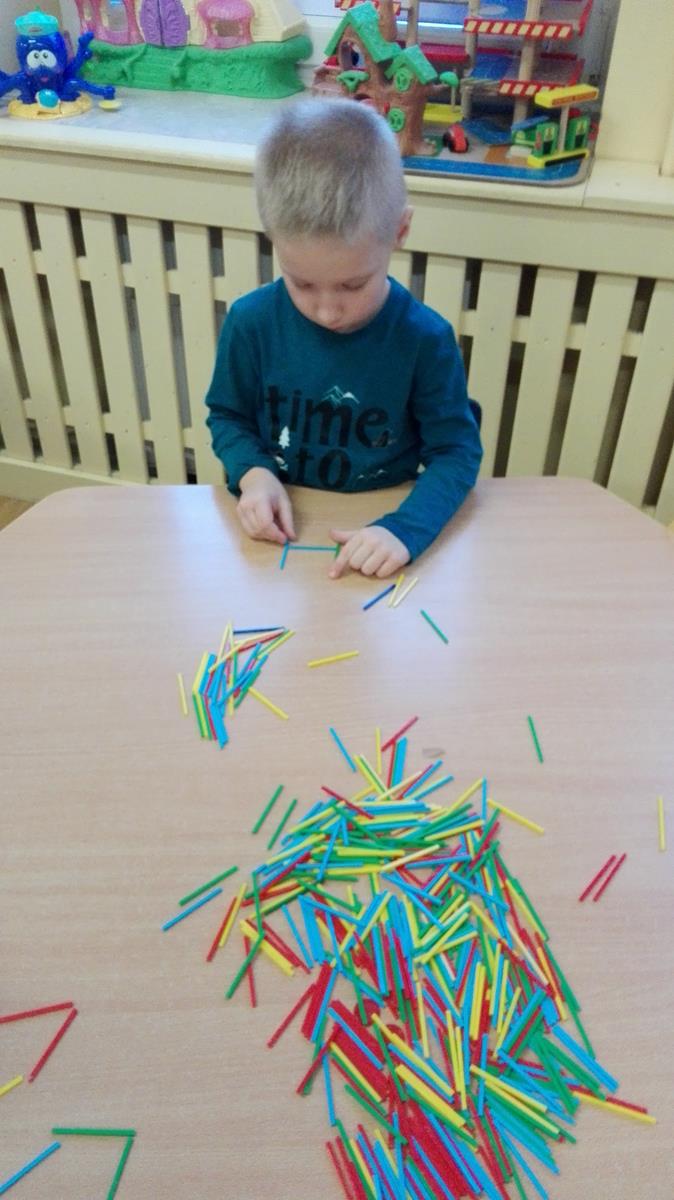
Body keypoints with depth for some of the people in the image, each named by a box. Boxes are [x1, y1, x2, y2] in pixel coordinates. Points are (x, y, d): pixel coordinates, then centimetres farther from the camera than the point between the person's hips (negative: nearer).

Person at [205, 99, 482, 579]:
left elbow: (456, 450, -8)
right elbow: (227, 416, 5)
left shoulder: (425, 339, -13)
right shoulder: (251, 322, -9)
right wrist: (252, 473, -15)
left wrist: (405, 530, -25)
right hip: (280, 526, 1)